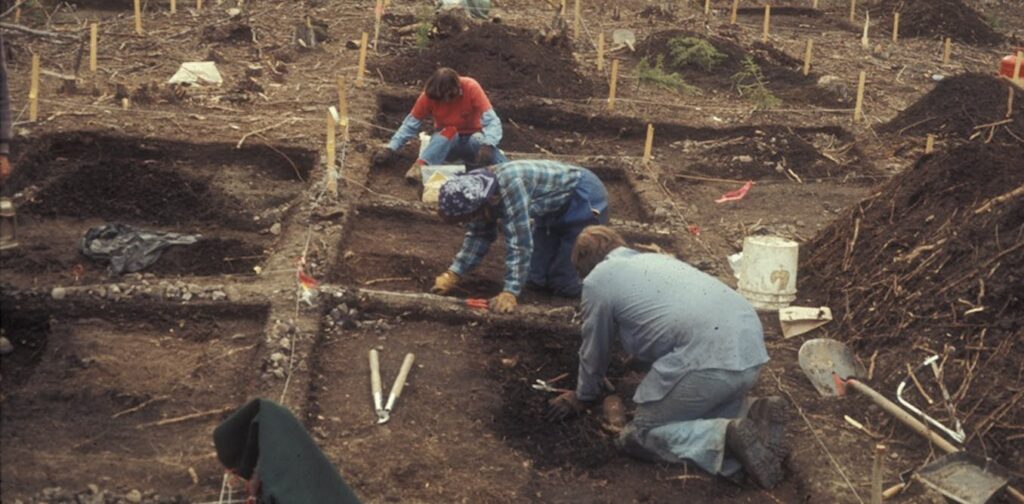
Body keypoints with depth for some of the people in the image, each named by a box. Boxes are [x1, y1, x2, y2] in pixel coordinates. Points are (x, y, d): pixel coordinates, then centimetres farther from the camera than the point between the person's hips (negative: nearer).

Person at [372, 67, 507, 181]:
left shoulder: (471, 88, -23)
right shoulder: (430, 94, -17)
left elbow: (491, 120, -29)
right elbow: (411, 123, -10)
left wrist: (488, 145, -47)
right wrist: (391, 148, -21)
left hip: (471, 139, 0)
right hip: (445, 142, 1)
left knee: (481, 141, -35)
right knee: (448, 132, -35)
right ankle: (420, 166, -45)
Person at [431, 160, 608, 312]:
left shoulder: (510, 186, -36)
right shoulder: (479, 192, -9)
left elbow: (519, 242, -37)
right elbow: (478, 235, 2)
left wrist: (510, 292, -37)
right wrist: (453, 274, -7)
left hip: (584, 196, -9)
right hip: (555, 207, 9)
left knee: (564, 283, -11)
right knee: (537, 279, 8)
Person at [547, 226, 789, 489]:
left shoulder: (597, 280, 11)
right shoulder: (656, 258, 32)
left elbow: (594, 350, 21)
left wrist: (582, 396, 40)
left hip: (709, 357, -8)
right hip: (751, 346, 8)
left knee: (641, 434, 8)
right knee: (701, 409, 29)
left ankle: (728, 436, -11)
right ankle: (755, 417, 3)